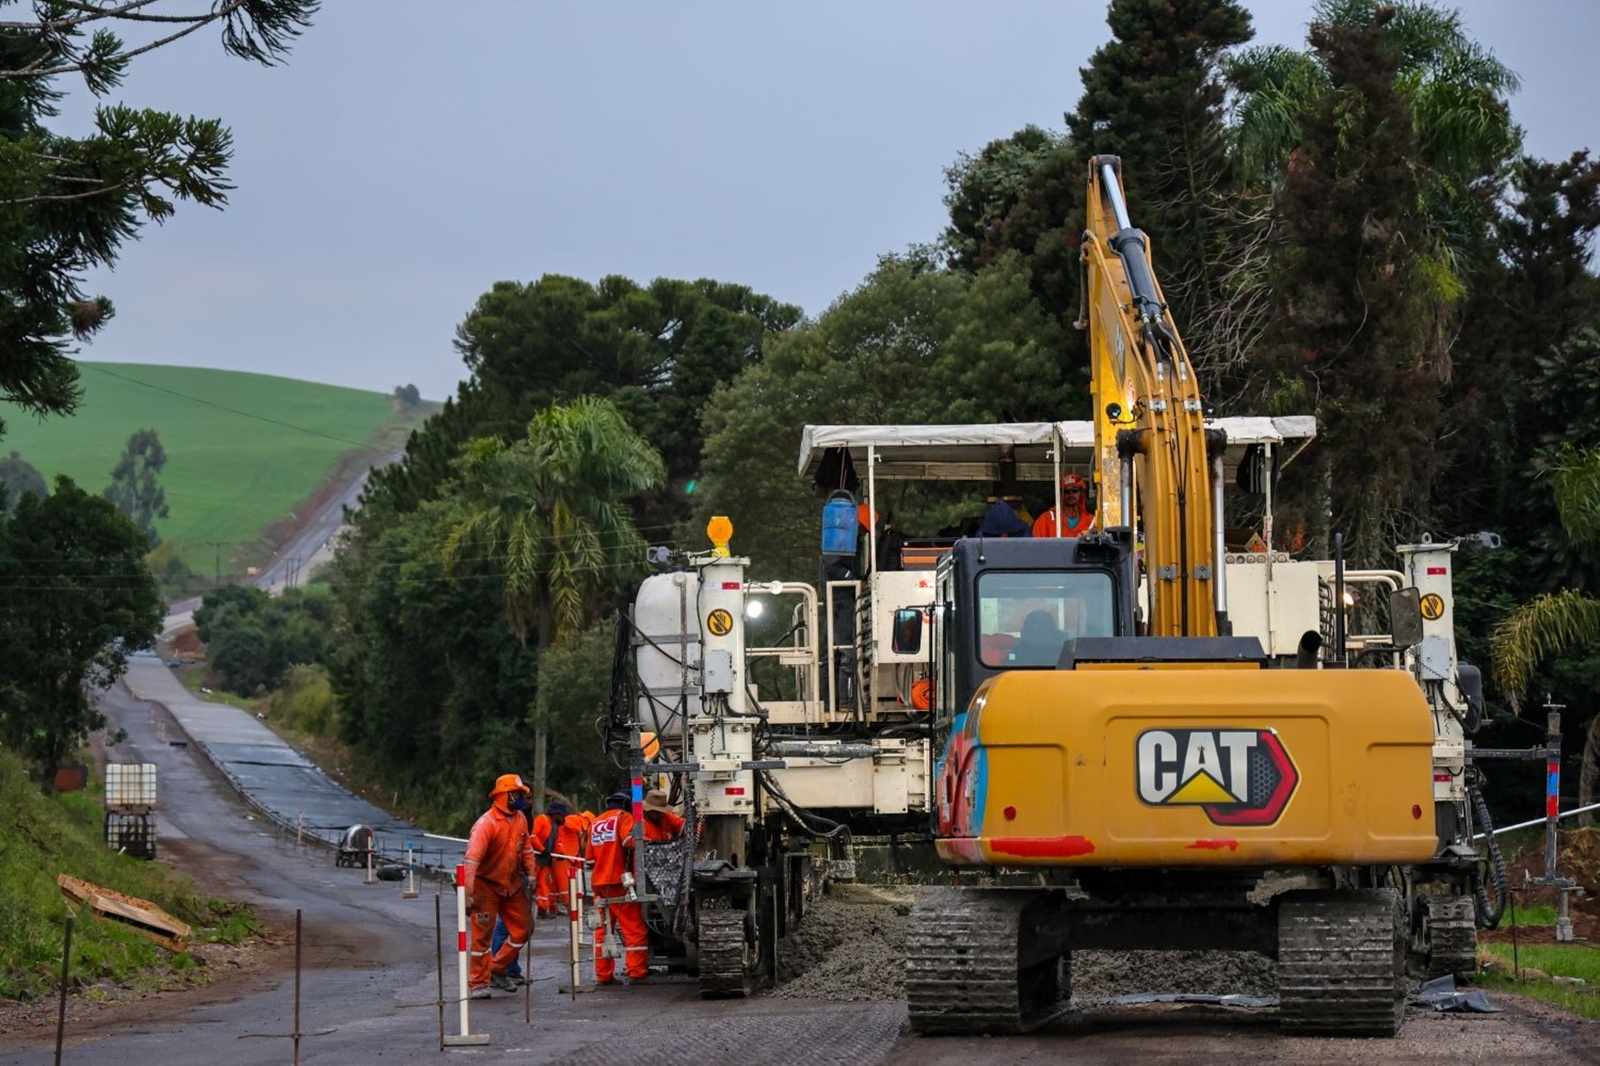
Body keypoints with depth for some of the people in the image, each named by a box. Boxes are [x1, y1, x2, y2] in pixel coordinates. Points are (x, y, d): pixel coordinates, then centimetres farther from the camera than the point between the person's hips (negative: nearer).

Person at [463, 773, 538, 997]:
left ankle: (497, 970, 23)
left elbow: (526, 848, 15)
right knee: (482, 934, -4)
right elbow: (472, 859, -30)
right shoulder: (486, 823, -23)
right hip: (487, 884, -7)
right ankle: (478, 983, 3)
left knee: (521, 929, 7)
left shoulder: (520, 819, 1)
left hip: (512, 884, 7)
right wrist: (468, 893, -36)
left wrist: (530, 874, 4)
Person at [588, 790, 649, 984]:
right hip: (620, 882, -7)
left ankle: (603, 974, 11)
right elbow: (630, 840, -20)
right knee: (634, 927, -4)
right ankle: (637, 972, -9)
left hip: (599, 882, 7)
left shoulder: (595, 823, 20)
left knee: (603, 929, 12)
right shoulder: (624, 817, -2)